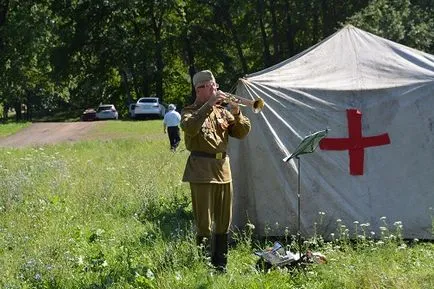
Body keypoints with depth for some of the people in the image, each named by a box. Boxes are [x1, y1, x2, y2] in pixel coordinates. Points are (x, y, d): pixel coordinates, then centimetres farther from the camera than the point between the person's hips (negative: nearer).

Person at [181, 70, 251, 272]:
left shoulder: (222, 111, 16)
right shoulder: (191, 111, 0)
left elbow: (242, 133, 10)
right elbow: (190, 128, -24)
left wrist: (236, 114, -7)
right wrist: (209, 105, -24)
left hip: (223, 168, 6)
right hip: (201, 169, -6)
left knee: (223, 222, 11)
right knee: (204, 223, -8)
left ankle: (220, 263, 20)